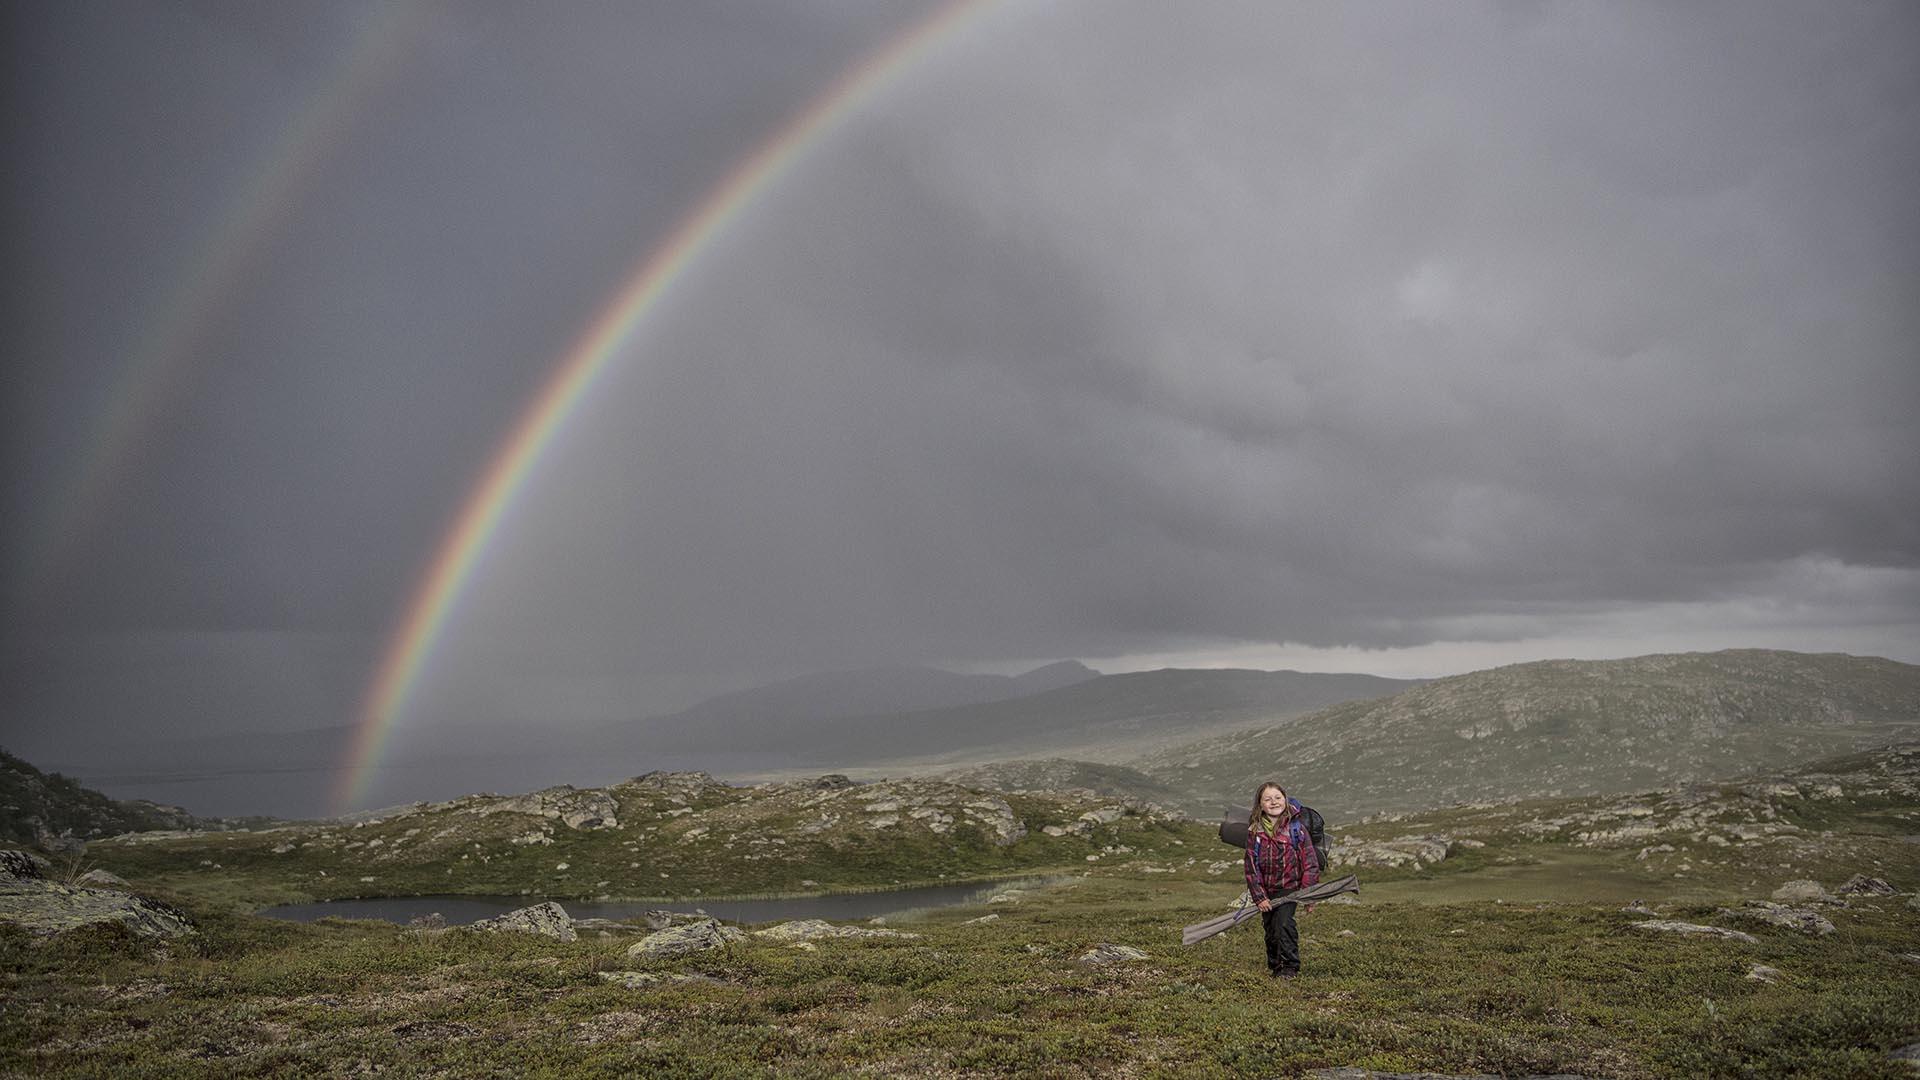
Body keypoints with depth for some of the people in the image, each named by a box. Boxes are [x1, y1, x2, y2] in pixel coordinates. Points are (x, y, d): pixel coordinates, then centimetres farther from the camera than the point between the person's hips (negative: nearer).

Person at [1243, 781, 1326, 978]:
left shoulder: (1296, 827, -10)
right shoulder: (1255, 831, -5)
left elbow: (1310, 861, -6)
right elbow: (1251, 866, -3)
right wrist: (1259, 896, -7)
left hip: (1290, 887, -3)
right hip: (1267, 890, 3)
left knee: (1284, 923, -18)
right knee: (1270, 928, 12)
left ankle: (1290, 967, -6)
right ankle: (1274, 965, 30)